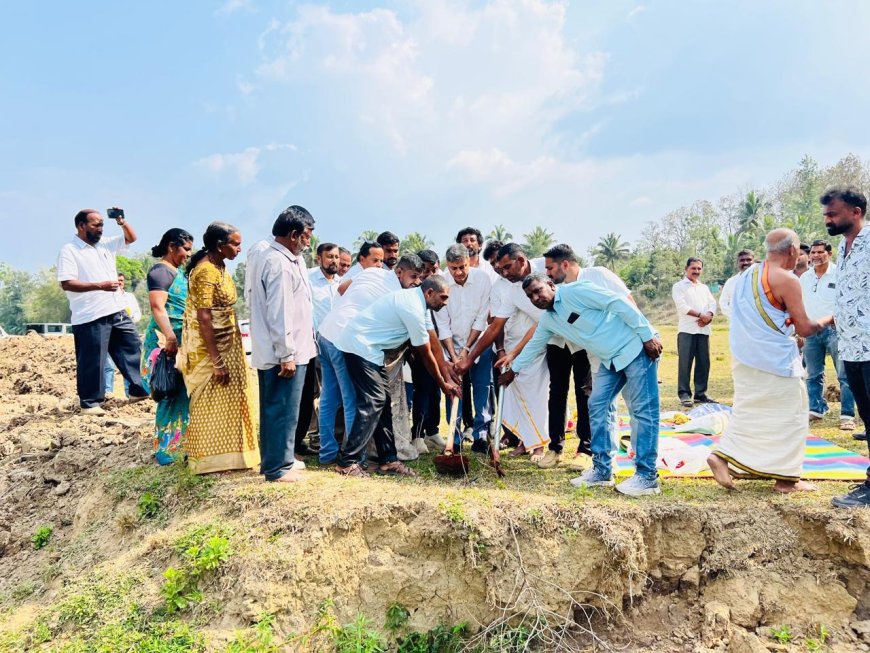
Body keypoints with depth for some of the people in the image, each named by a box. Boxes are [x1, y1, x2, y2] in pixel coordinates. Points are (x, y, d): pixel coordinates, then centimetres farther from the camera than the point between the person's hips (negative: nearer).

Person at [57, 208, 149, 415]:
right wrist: (100, 285, -23)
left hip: (117, 311, 8)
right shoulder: (69, 251, -8)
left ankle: (139, 390, 21)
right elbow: (66, 283, -17)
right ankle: (89, 403, 11)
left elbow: (131, 238, 25)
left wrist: (122, 222, 6)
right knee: (92, 361, -1)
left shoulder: (106, 244, 14)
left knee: (132, 348, 11)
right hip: (91, 317, -7)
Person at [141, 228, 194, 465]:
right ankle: (166, 451, -1)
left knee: (181, 395, 10)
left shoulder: (177, 271, 20)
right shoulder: (161, 271, -9)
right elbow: (157, 306, -20)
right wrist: (170, 337, -29)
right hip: (167, 341, -9)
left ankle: (177, 444, 17)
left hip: (182, 341, 9)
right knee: (172, 396, -7)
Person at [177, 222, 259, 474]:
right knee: (211, 404, 2)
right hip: (209, 348, -9)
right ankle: (209, 459, 15)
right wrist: (217, 362, -24)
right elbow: (203, 319, -24)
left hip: (226, 345, 9)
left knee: (228, 400, 15)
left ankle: (226, 451, 28)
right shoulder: (206, 272, -20)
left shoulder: (219, 266, 8)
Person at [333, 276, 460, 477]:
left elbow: (429, 341, 18)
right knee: (373, 402, -12)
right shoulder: (413, 309, -20)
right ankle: (347, 462, -7)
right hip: (360, 346, -10)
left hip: (368, 347, 10)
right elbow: (425, 354, -10)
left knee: (382, 401, 8)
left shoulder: (414, 298, 10)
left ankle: (387, 460, 12)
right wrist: (443, 384, 2)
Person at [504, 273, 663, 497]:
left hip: (636, 347, -9)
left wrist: (647, 335, -20)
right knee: (597, 407, 5)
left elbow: (619, 303, -19)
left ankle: (647, 476, -3)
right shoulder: (547, 320, 10)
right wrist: (513, 370, 35)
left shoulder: (575, 291, -16)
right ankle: (602, 470, 13)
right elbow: (533, 346, 25)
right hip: (610, 358, 9)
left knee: (643, 410, -7)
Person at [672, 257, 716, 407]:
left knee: (703, 363, 4)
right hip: (687, 330, -5)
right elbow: (682, 306, -8)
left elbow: (712, 304, 12)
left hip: (703, 330, 5)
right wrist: (701, 315, -12)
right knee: (685, 363, -7)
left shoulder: (704, 287, 23)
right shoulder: (679, 286, 5)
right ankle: (684, 394, -3)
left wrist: (708, 316, -9)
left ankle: (700, 394, 12)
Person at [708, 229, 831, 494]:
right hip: (776, 359, -7)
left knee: (748, 410, 15)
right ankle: (786, 477, 11)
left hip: (744, 356, 7)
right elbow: (804, 328, -8)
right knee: (789, 414, 5)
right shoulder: (787, 280, -14)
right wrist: (826, 321, 10)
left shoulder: (747, 275, 9)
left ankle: (722, 455, 3)